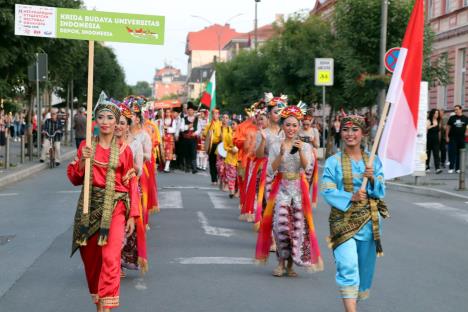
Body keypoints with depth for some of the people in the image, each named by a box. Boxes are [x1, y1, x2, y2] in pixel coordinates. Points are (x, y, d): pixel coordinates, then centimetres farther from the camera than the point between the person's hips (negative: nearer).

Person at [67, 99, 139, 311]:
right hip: (90, 206, 3)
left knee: (110, 258, -15)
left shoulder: (124, 150, 1)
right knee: (91, 256, 9)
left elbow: (131, 185, 2)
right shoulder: (86, 146, 6)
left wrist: (132, 216, -2)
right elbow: (74, 179, 6)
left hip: (114, 207, -3)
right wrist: (82, 160, -12)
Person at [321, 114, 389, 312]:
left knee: (365, 267, 12)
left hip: (368, 220, 3)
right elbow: (327, 191, -7)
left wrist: (372, 179, -16)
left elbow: (381, 192, 4)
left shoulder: (373, 161, 7)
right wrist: (351, 197, -20)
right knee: (348, 267, -16)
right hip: (343, 220, -3)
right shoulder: (333, 162, 0)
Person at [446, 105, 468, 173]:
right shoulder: (452, 118, 1)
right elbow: (448, 127, 4)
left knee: (460, 154, 6)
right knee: (452, 153, -5)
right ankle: (451, 168, -2)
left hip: (461, 139, 2)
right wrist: (447, 136, 0)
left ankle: (458, 168, 13)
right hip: (453, 138, -2)